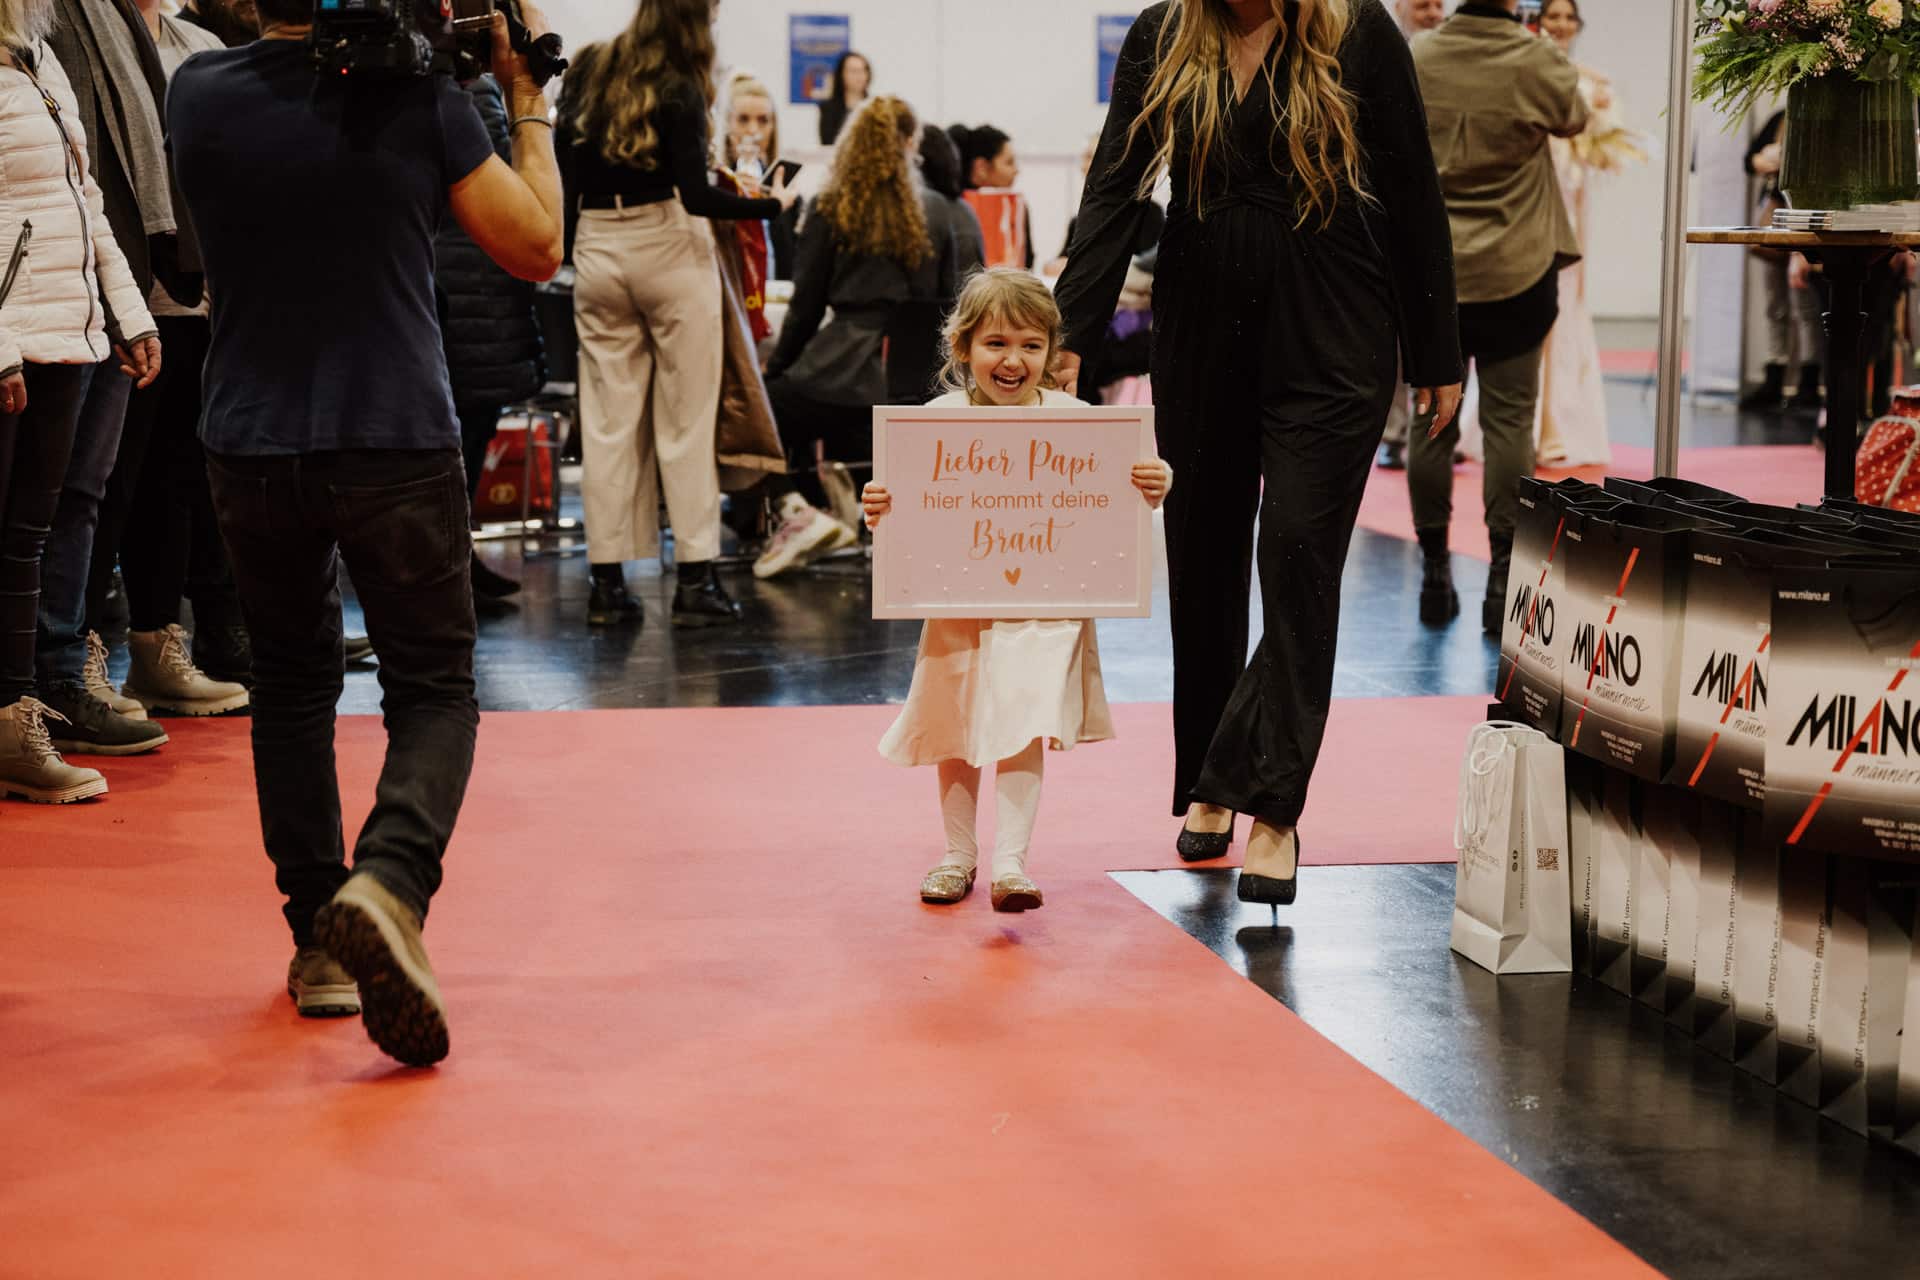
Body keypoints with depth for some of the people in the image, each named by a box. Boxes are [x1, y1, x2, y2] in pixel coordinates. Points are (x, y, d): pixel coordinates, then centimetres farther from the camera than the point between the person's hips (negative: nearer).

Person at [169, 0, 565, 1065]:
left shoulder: (197, 93, -3)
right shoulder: (420, 99, -9)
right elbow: (536, 249, -1)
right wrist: (526, 102, 9)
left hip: (251, 449, 2)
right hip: (396, 446, -2)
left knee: (292, 680, 21)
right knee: (435, 690, 9)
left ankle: (319, 938, 18)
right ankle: (389, 882, -19)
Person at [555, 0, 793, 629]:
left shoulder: (586, 70, 6)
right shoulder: (678, 89, -10)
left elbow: (562, 172, 8)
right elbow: (696, 196, -15)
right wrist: (771, 205, -6)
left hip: (598, 252, 5)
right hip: (668, 248, -5)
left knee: (608, 419, 7)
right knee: (686, 417, 2)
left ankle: (607, 583, 7)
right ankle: (695, 579, 2)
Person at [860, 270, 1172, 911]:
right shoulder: (942, 419, -8)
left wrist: (1153, 487, -30)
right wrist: (881, 510, -25)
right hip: (959, 604, 2)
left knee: (1024, 730, -10)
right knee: (955, 734, 13)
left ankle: (1010, 860, -4)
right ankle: (959, 852, 30)